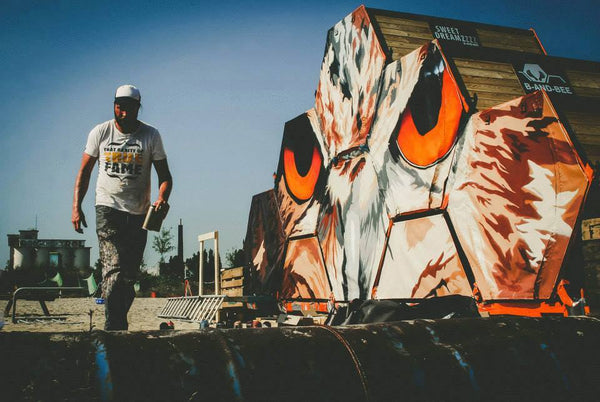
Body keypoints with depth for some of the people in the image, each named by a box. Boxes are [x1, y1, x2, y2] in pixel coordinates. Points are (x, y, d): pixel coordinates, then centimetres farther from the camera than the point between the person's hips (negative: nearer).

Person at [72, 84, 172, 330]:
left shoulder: (151, 135, 2)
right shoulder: (100, 133, 3)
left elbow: (164, 175, 3)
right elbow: (84, 171, 9)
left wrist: (162, 197, -18)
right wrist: (76, 207, 0)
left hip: (138, 213, 2)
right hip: (108, 208, -1)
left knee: (130, 274, 5)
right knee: (113, 268, -17)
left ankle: (118, 323, 20)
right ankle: (114, 326, -18)